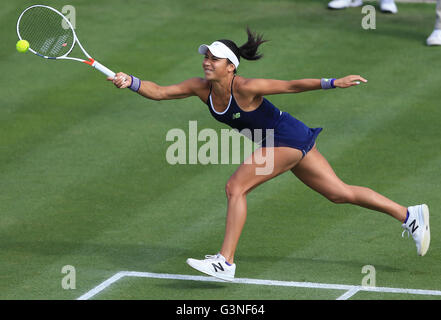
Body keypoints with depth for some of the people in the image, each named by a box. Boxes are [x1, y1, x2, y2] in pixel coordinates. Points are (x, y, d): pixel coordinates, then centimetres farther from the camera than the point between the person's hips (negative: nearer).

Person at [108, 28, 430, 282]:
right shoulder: (201, 87, -6)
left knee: (235, 187, -16)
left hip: (288, 138, -8)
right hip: (279, 142, 8)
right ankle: (409, 215, 20)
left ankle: (225, 262, -15)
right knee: (340, 193, 13)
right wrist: (130, 82, -21)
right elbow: (159, 91, -5)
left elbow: (292, 85, -23)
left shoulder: (245, 88, -26)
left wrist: (334, 83, -29)